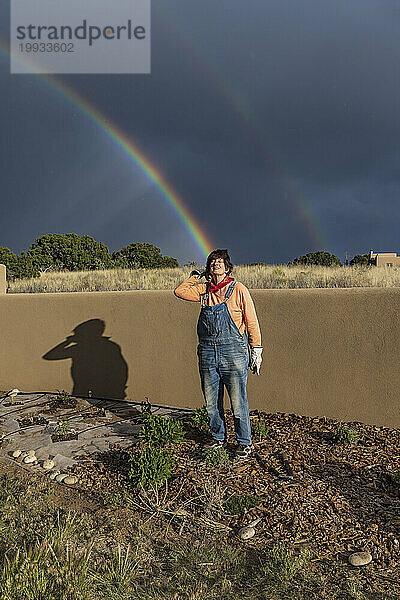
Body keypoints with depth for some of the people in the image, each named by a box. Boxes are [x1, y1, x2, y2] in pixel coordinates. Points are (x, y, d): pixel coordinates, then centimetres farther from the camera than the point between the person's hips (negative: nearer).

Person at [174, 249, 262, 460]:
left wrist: (256, 350, -3)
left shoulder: (238, 289, -2)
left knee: (238, 402, 1)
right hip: (207, 351, 5)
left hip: (233, 351, -4)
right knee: (211, 402, 14)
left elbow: (251, 321, -1)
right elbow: (180, 291, 17)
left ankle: (244, 443, 19)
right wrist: (196, 275, 15)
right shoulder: (204, 290, 10)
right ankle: (219, 438, 32)